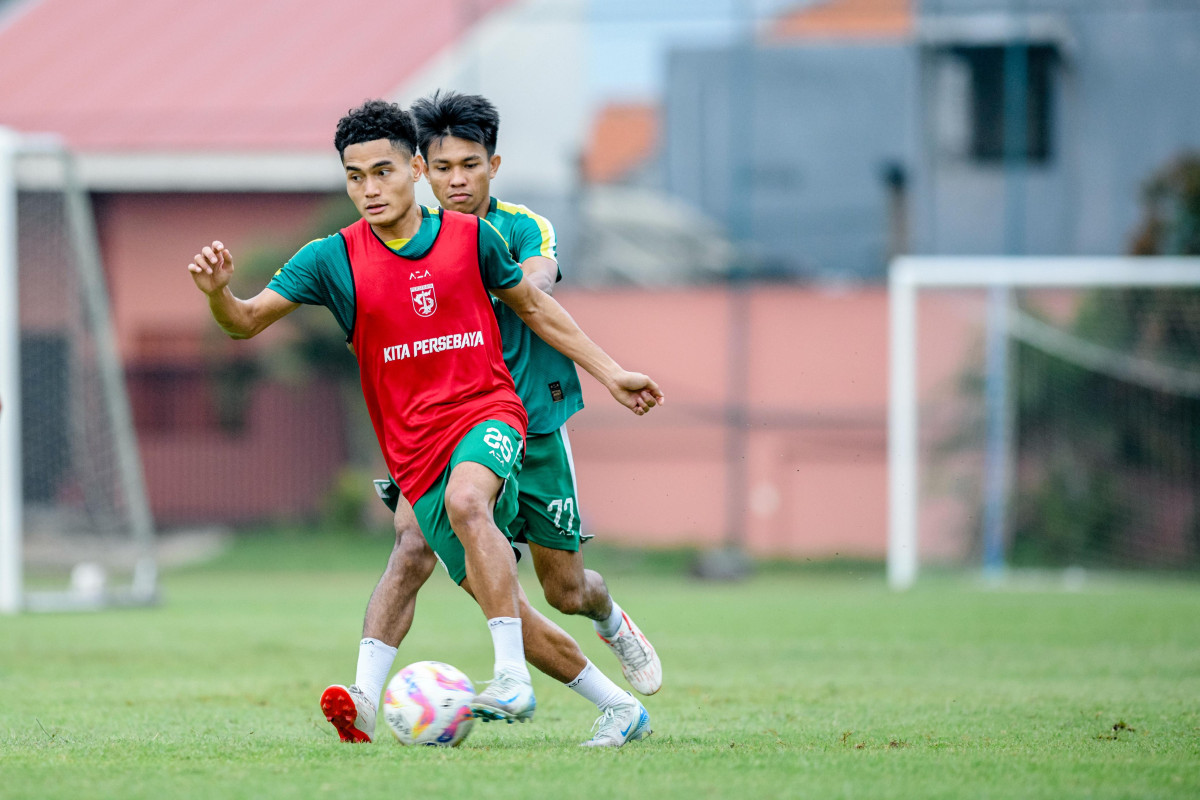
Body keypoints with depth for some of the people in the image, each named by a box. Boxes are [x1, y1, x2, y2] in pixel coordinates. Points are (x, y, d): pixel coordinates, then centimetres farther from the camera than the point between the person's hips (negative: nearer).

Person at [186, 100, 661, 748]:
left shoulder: (470, 237, 1)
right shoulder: (334, 258, 0)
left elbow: (531, 305, 17)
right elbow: (247, 322, -3)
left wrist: (608, 372, 19)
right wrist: (217, 293, -26)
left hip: (487, 413, -2)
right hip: (415, 449, 2)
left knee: (465, 501, -36)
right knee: (501, 602, 1)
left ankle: (512, 678, -39)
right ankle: (620, 707, 17)